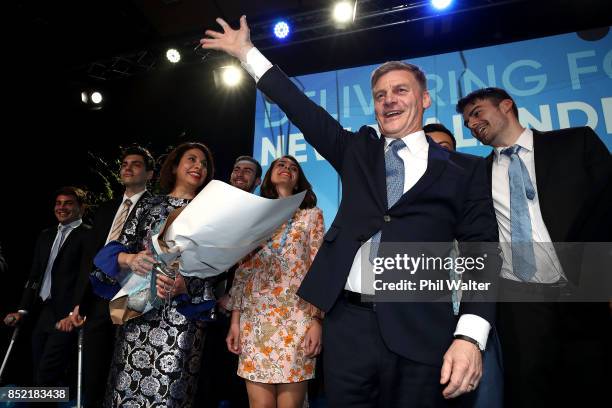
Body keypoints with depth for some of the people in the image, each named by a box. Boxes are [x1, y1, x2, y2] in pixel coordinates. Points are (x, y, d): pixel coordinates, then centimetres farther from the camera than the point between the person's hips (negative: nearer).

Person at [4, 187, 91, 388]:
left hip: (65, 315, -7)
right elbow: (34, 276, 17)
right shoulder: (46, 235, 16)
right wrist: (23, 310, 9)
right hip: (40, 313, 8)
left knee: (46, 377, -9)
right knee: (39, 375, 13)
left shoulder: (89, 235, -7)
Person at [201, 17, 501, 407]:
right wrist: (247, 52, 13)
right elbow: (304, 110, 11)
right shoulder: (359, 151, 12)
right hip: (348, 324, 2)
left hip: (419, 335, -2)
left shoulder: (464, 169, 5)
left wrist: (470, 337, -12)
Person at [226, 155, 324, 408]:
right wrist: (235, 320, 5)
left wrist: (316, 320, -8)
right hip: (254, 318, 2)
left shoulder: (312, 215, 10)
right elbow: (242, 270, 12)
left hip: (296, 318, -2)